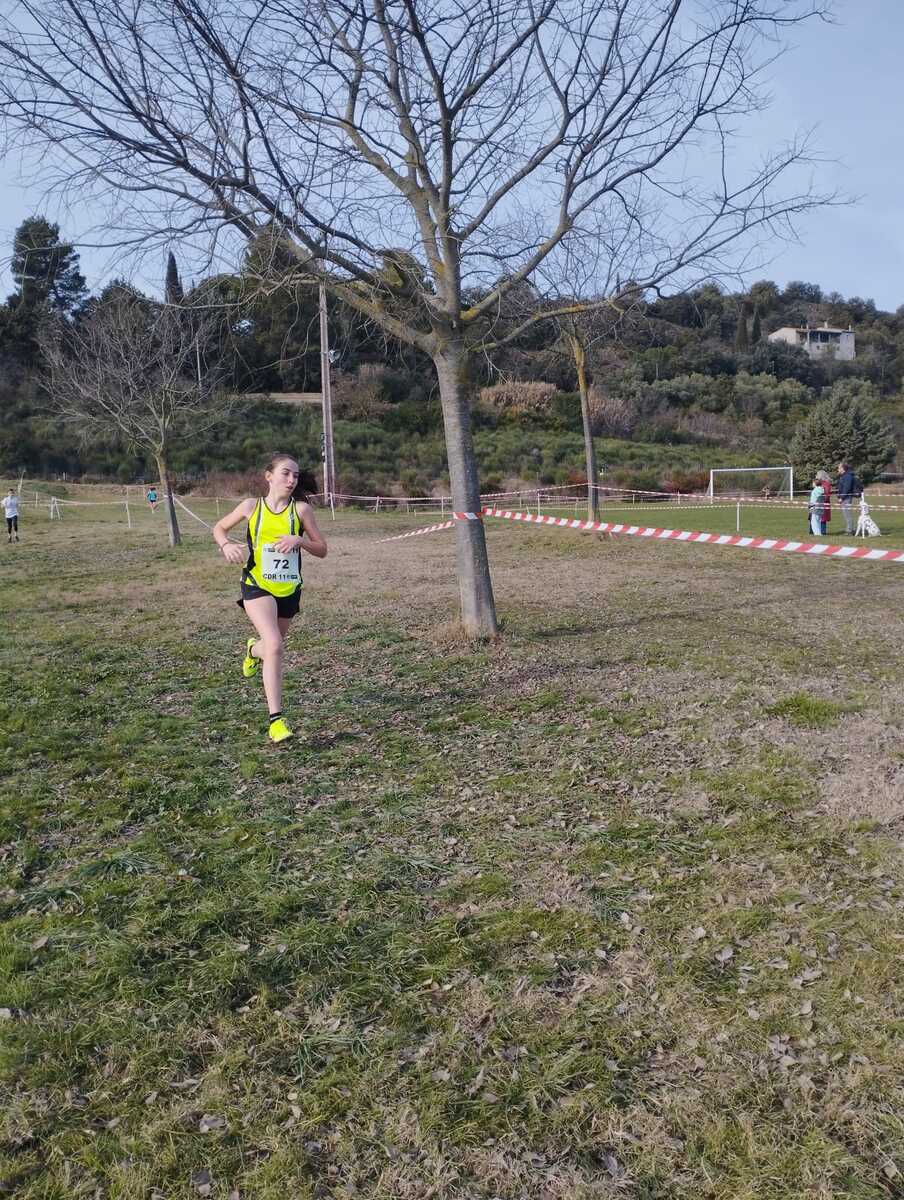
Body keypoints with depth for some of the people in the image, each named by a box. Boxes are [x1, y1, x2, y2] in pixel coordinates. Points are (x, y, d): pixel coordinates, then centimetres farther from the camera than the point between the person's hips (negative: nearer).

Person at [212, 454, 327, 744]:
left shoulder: (301, 509, -4)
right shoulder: (252, 506, -3)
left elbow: (322, 549, -2)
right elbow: (219, 528, 12)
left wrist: (299, 540, -21)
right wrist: (226, 545, -10)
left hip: (289, 590, 3)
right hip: (257, 586, -3)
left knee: (273, 647, 18)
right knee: (274, 646, -23)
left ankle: (254, 649, 58)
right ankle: (275, 719, -19)